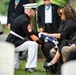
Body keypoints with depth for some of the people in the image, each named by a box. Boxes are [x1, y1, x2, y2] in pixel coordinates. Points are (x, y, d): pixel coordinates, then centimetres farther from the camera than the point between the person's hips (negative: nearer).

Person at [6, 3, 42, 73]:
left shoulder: (22, 18, 13)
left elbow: (32, 32, 17)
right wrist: (42, 42, -14)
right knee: (33, 44, -21)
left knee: (15, 66, 15)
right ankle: (30, 67, -18)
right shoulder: (24, 21, -18)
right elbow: (31, 36, -21)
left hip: (12, 42, 10)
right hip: (12, 43, -10)